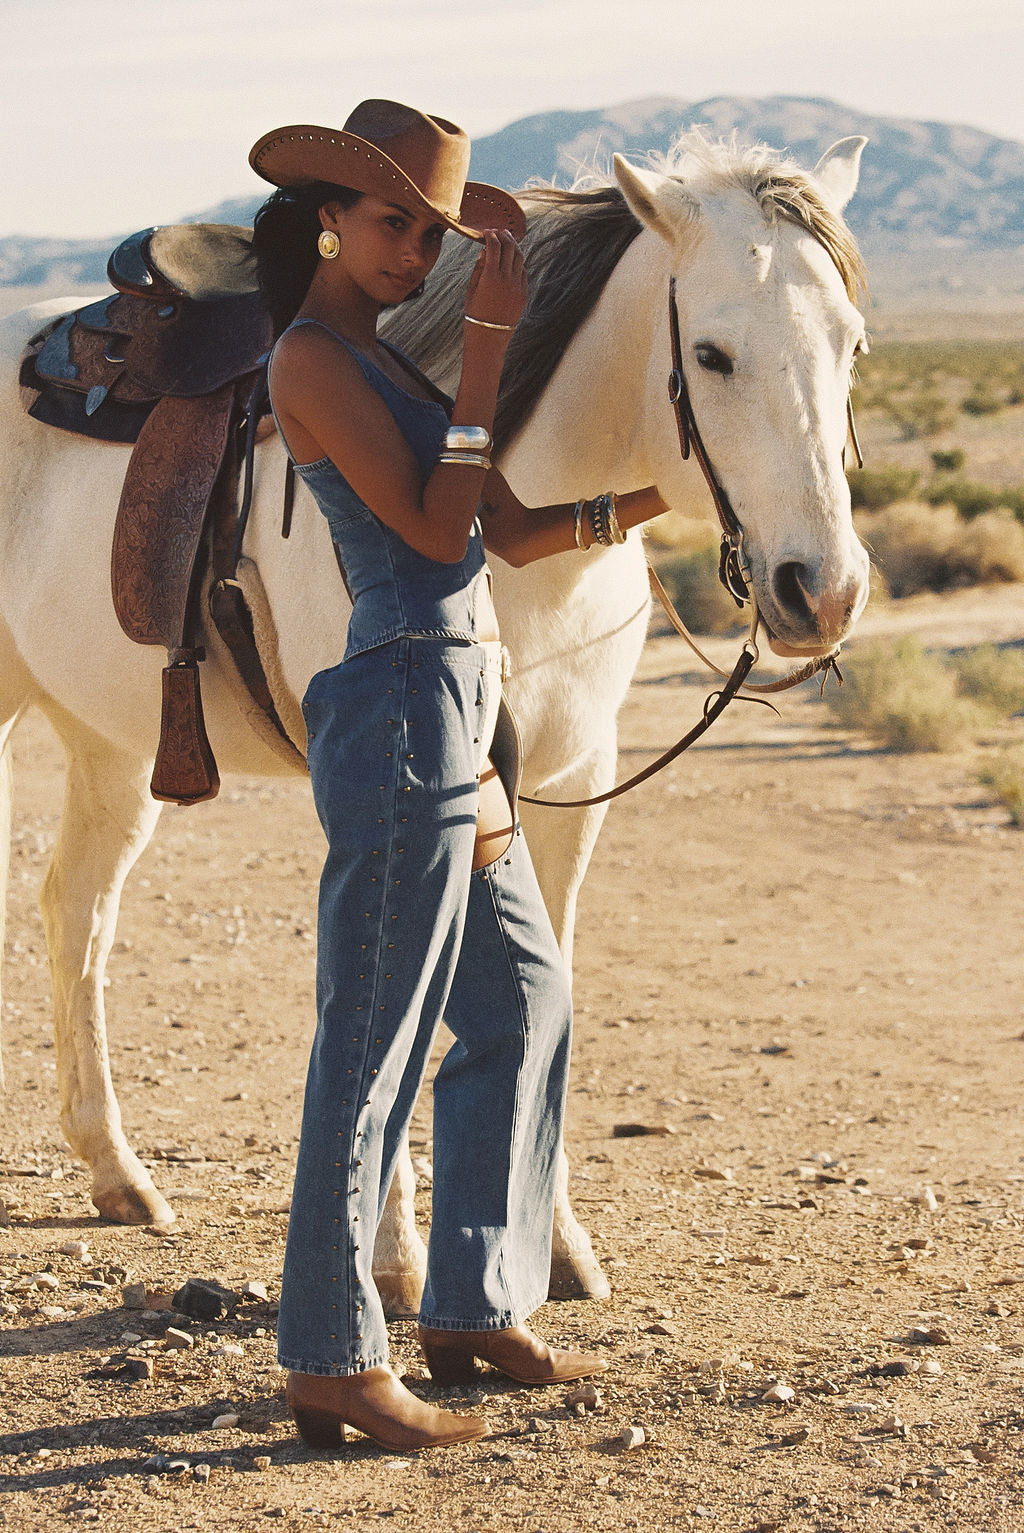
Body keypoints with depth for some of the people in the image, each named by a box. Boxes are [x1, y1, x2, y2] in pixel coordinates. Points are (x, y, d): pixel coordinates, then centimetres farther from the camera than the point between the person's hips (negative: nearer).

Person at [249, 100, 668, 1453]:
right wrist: (491, 341, -16)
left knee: (526, 1001, 16)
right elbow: (436, 530, -17)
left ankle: (476, 1307, 25)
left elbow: (502, 534, 19)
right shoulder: (313, 358, -10)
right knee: (375, 1040, -5)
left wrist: (646, 503, 13)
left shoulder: (377, 354, 19)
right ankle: (332, 1366, 2)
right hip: (404, 708, -10)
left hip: (461, 712, 10)